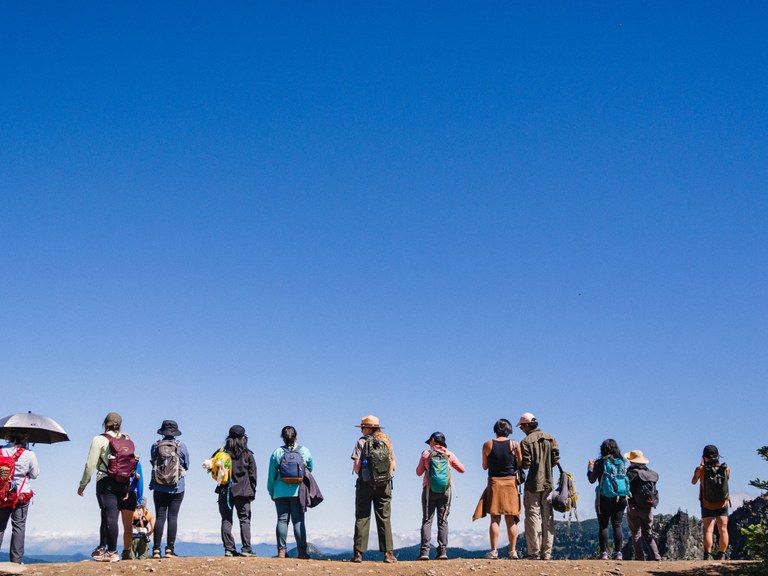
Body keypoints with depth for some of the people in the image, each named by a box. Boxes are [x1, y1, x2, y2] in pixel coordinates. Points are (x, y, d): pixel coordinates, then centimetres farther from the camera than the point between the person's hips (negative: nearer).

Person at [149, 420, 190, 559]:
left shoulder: (155, 446, -2)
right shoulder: (181, 446, -4)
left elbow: (153, 463, 10)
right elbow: (186, 466, 6)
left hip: (159, 488, 1)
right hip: (177, 488, -1)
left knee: (159, 517, 3)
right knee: (173, 517, 0)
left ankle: (156, 550, 1)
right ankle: (169, 549, -2)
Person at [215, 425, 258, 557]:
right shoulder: (248, 455, 0)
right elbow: (252, 475, 2)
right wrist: (252, 493, 8)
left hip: (225, 491, 1)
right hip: (243, 492, -1)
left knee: (226, 520, 7)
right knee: (244, 520, 4)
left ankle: (229, 549, 3)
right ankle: (246, 549, -1)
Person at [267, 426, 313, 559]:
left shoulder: (277, 452, 2)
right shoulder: (304, 451, 2)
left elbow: (272, 474, 6)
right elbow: (310, 469, 14)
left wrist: (271, 492, 14)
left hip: (280, 491, 1)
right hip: (298, 491, 0)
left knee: (282, 520, 3)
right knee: (298, 520, 2)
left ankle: (281, 551, 0)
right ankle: (302, 551, -1)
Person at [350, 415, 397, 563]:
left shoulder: (362, 442, -3)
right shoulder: (386, 441, 7)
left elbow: (356, 466, -9)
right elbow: (393, 465, 5)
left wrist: (360, 473, 10)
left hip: (365, 484, -3)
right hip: (384, 485, 3)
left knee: (362, 517, 2)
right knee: (384, 518, 5)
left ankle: (358, 553, -2)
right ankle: (388, 553, 0)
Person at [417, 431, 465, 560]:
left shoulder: (426, 454, 0)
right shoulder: (449, 454, 3)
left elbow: (419, 472, 7)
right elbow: (462, 469, 10)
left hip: (429, 489, -1)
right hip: (445, 490, 1)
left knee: (427, 520, 1)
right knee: (443, 520, 6)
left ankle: (425, 551, -9)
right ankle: (443, 551, -2)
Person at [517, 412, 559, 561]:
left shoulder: (526, 441, -9)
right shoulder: (550, 439, 6)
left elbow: (525, 464, -13)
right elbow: (556, 459, 2)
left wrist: (520, 464, 9)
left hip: (533, 484, -5)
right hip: (548, 483, 5)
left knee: (533, 517, -1)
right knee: (548, 518, 9)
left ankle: (534, 552, -3)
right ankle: (547, 552, 9)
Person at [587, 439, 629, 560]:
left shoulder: (600, 463, -5)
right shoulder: (621, 463, 4)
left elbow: (592, 480, 4)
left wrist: (590, 468, 19)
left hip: (604, 499, -3)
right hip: (620, 499, 3)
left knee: (603, 526, 2)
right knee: (617, 526, 7)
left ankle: (604, 553, -1)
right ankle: (617, 552, 4)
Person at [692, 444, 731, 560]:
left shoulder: (701, 469, -15)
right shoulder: (726, 469, -10)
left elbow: (693, 482, 5)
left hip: (707, 506, -1)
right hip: (723, 505, 2)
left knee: (708, 530, -2)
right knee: (723, 530, 7)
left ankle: (708, 555, -12)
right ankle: (721, 556, 7)